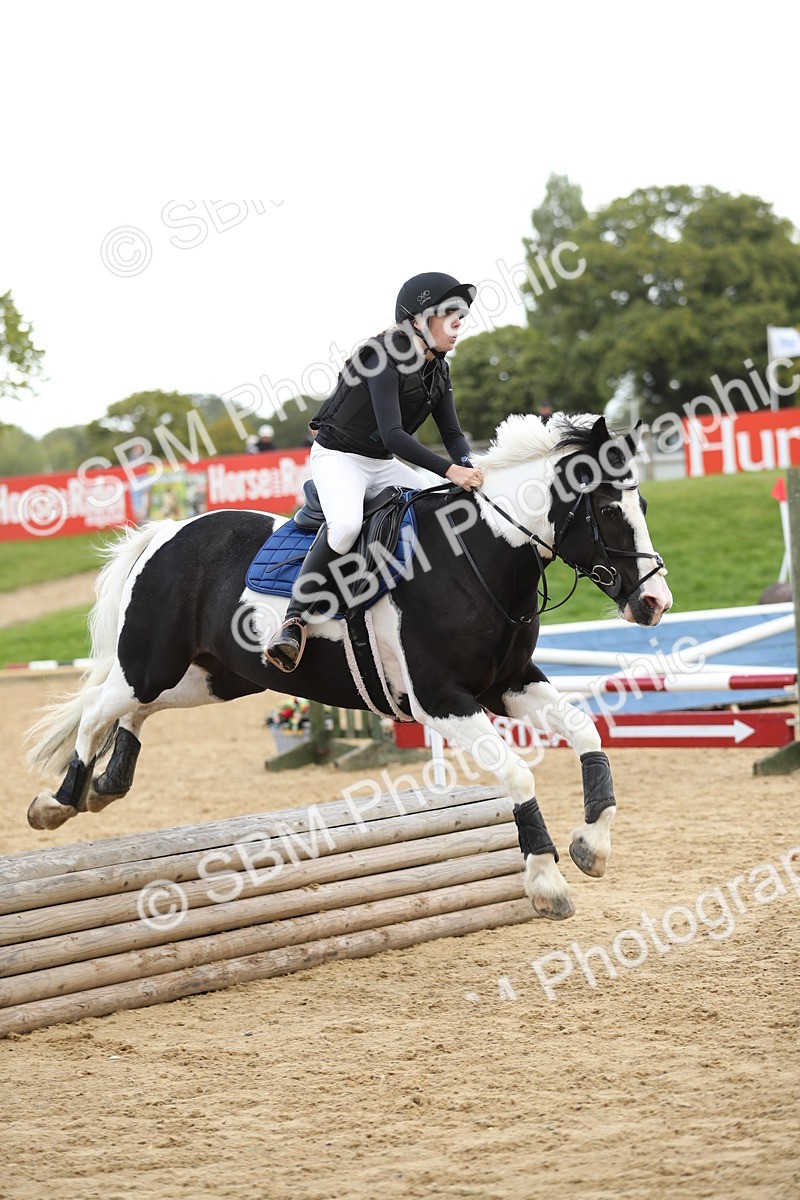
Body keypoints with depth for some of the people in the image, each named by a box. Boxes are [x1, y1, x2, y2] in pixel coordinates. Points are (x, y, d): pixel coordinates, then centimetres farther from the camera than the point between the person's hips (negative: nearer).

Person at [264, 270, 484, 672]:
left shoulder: (437, 370, 4)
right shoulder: (386, 357, -22)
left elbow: (453, 434, 5)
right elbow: (392, 433, -31)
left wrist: (467, 469, -18)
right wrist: (449, 470, -39)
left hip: (383, 465, 9)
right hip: (337, 455, -8)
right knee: (346, 524, -35)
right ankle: (295, 622, -27)